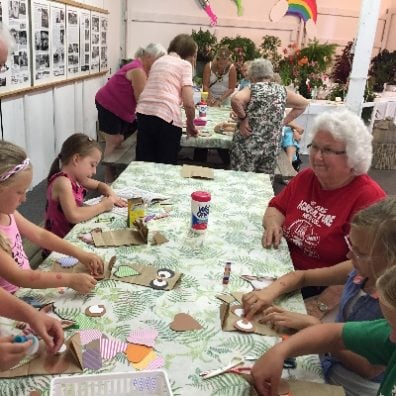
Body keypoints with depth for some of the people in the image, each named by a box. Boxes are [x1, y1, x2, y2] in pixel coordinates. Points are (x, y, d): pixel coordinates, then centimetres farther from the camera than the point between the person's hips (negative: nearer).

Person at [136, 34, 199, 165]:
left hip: (144, 112, 6)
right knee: (166, 165, 8)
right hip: (166, 115, -6)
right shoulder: (185, 64, 6)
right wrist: (190, 124, 11)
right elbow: (189, 103, -4)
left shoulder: (159, 61, 25)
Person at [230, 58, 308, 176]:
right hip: (272, 147, 4)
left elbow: (236, 99, -26)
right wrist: (284, 121, 13)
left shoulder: (252, 90, -6)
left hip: (247, 147, -4)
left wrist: (242, 118, -13)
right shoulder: (281, 91, 6)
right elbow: (303, 103, 16)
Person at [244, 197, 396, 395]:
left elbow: (369, 368, -24)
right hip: (325, 360, 5)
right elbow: (303, 276, 4)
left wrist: (312, 325, -25)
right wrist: (271, 291, -15)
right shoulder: (361, 270, -9)